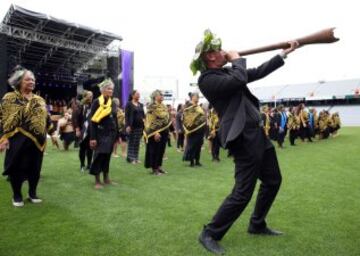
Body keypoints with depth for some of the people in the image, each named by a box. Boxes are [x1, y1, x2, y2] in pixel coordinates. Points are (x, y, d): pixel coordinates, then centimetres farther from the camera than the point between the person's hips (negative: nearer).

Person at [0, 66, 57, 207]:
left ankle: (33, 193, 27)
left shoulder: (39, 100, 11)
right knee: (17, 167, 5)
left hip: (37, 140, 5)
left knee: (35, 167, 11)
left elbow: (47, 118, 16)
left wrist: (52, 133, 13)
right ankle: (17, 195, 22)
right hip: (18, 141, -4)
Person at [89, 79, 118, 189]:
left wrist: (118, 135, 12)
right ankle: (97, 181, 9)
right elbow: (92, 121, -11)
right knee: (99, 155, -1)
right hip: (101, 133, -5)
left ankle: (106, 178, 23)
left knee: (107, 156, 12)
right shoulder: (96, 102, -9)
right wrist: (92, 137, -17)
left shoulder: (113, 103, 8)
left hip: (111, 133, 6)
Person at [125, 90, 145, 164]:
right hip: (132, 126, -5)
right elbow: (126, 115, -8)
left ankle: (136, 157, 15)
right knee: (131, 142, 1)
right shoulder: (129, 104, -3)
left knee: (137, 143, 8)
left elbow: (143, 115, 16)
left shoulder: (141, 105, 13)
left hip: (140, 126, 5)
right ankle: (130, 158, 7)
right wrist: (127, 125, -16)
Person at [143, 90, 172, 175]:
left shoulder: (164, 107, 14)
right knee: (155, 150, 1)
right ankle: (154, 168, 10)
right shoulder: (152, 106, -11)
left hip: (164, 131, 8)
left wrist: (167, 131, 15)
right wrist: (155, 132, -24)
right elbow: (151, 121, -17)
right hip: (155, 132, -8)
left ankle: (159, 166, 24)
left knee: (161, 150, 13)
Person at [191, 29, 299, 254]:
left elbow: (258, 72, 23)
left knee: (273, 181, 19)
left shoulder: (227, 72, 15)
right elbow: (239, 80, -27)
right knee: (243, 193, -8)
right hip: (243, 138, -10)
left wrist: (285, 53, 24)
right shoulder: (207, 79, -12)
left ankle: (257, 225, 35)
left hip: (257, 133, 10)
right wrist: (238, 60, -7)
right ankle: (210, 234, 9)